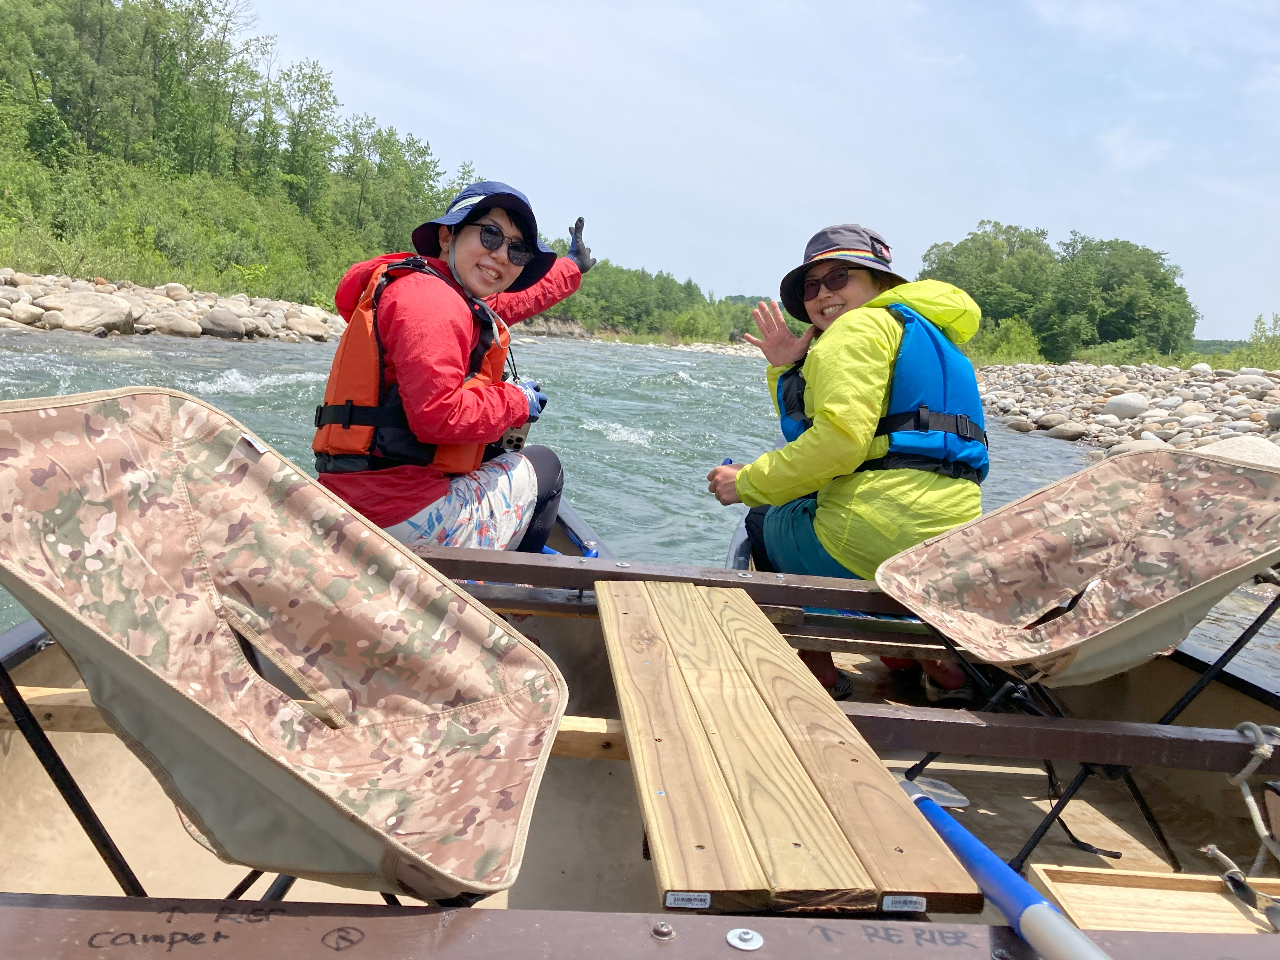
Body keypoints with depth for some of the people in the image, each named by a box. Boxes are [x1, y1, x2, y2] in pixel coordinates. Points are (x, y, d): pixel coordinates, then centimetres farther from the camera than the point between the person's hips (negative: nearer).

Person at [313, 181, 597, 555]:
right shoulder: (431, 300, -16)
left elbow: (512, 302, 37)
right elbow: (437, 416, -27)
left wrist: (572, 267, 50)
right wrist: (516, 402, -10)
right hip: (404, 516, -10)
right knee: (543, 465, 11)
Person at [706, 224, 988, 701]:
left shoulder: (860, 326, -3)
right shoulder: (934, 339, 26)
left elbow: (839, 439, -18)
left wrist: (748, 483, -8)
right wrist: (788, 370, 17)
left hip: (875, 538, -9)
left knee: (762, 522, 19)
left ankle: (816, 672, 16)